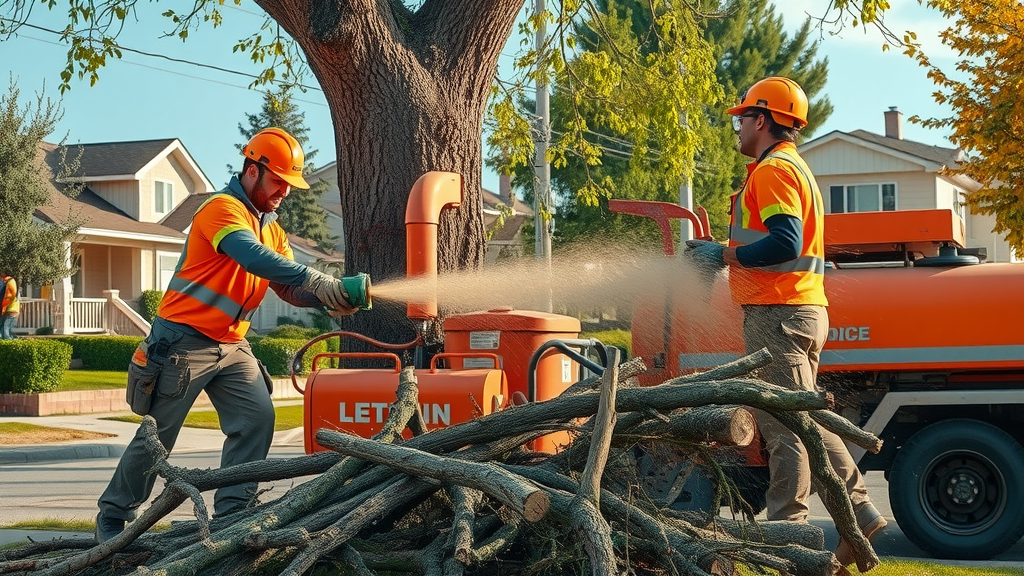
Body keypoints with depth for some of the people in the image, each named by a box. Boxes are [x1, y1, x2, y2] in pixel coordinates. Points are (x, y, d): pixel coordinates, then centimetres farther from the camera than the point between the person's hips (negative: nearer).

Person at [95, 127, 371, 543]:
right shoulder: (223, 209, -16)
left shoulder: (270, 228, 12)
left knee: (257, 418, -9)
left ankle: (231, 514, -7)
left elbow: (291, 288, 2)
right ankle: (112, 518, 15)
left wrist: (331, 299, -19)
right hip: (185, 341, -8)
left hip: (232, 346, 8)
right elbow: (256, 259, -34)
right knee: (157, 434, 0)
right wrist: (328, 285, -37)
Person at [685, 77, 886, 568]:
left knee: (783, 425, -8)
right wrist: (726, 255, 16)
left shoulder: (773, 170, -10)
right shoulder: (794, 168, 23)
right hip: (803, 311, 11)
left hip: (778, 315, -11)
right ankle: (859, 514, 14)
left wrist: (724, 255, -13)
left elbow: (784, 242, -22)